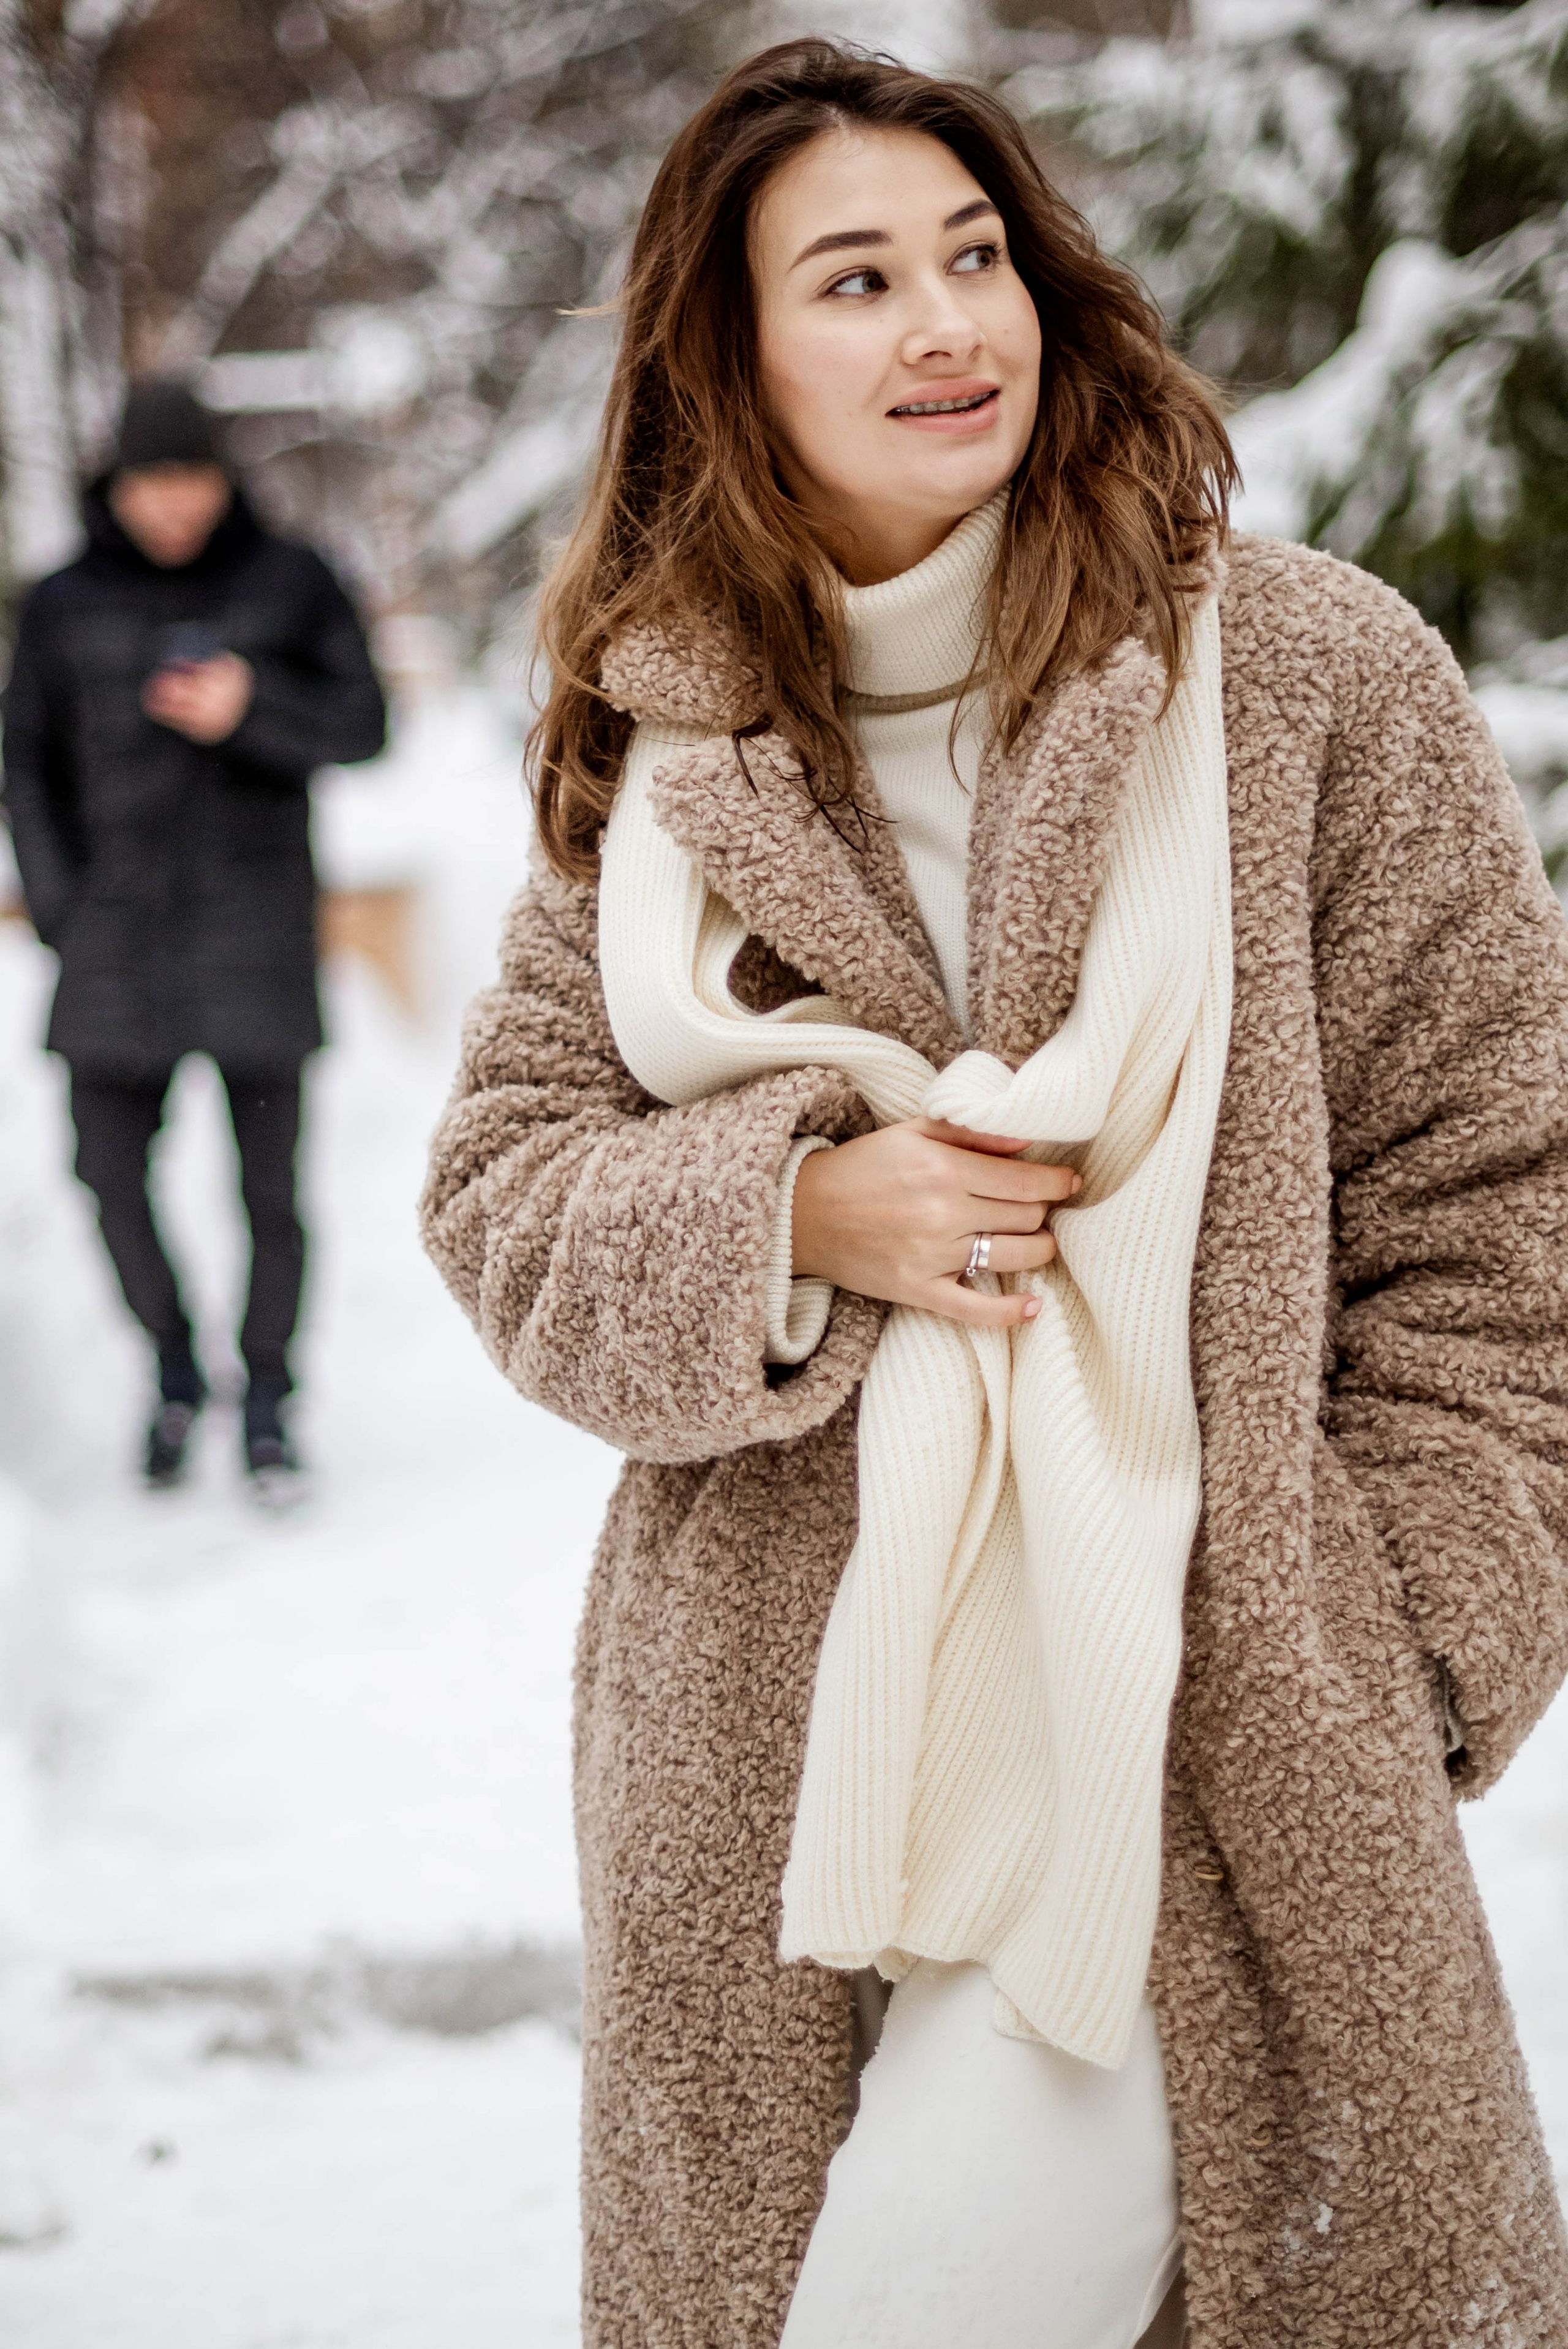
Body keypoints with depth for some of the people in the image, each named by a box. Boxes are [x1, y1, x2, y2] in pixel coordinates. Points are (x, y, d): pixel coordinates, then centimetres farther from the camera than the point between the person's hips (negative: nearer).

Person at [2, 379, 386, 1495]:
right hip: (119, 932, 1)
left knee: (270, 1174, -1)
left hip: (258, 921, -1)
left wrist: (251, 707, -19)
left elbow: (362, 724, -1)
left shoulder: (290, 581, 2)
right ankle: (174, 1369, 22)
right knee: (110, 1162, -1)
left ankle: (268, 1402, 13)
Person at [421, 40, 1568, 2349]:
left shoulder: (1309, 674, -4)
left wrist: (1373, 1670, -6)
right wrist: (795, 1216, -13)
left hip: (1201, 1720, -3)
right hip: (763, 1726, 3)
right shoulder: (663, 751, 5)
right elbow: (500, 1190, 7)